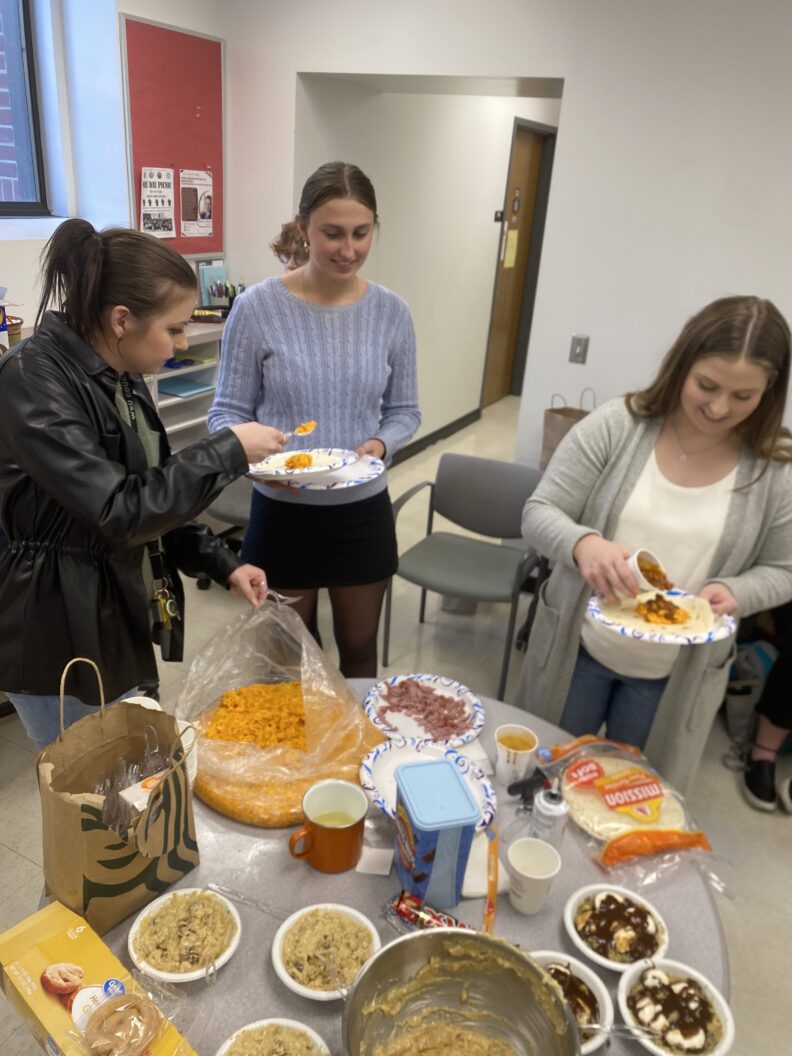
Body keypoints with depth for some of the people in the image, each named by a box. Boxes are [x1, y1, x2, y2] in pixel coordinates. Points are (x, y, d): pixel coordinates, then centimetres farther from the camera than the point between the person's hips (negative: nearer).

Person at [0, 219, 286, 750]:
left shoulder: (121, 377, 4)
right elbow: (120, 511, -28)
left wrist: (222, 563, 1)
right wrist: (228, 451, -21)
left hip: (117, 621, 8)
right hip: (60, 636, -8)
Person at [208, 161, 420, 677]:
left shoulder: (392, 312, -4)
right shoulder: (258, 307, -12)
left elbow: (404, 411, 5)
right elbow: (227, 411, -6)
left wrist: (381, 445, -17)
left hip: (364, 512, 2)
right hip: (283, 513, -2)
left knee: (360, 649, 20)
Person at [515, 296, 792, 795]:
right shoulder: (615, 425, -15)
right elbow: (539, 513, -13)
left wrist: (734, 593, -23)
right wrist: (582, 543, -35)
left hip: (676, 674, 0)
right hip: (579, 647, 0)